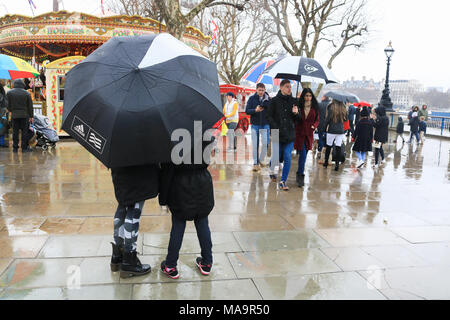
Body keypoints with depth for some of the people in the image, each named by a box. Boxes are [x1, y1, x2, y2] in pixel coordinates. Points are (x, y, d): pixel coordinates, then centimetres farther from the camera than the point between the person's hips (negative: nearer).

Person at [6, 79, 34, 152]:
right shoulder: (26, 93, -3)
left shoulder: (9, 93, -1)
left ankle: (15, 148, 11)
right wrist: (31, 116, 7)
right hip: (24, 115, -1)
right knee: (25, 131, 4)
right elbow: (30, 106, 0)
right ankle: (24, 148, 5)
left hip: (14, 115, 2)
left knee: (15, 131, 8)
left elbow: (8, 104, 4)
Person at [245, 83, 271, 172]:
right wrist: (255, 110, -20)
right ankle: (255, 163, 12)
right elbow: (247, 111, -4)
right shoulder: (252, 99, 1)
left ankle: (261, 160, 15)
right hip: (255, 125, 0)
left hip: (265, 125, 0)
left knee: (265, 143, -7)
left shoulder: (268, 99, 1)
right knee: (255, 145, 3)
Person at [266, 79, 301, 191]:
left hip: (290, 135, 2)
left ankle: (283, 181, 9)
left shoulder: (294, 101, 8)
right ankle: (272, 170, 36)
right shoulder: (274, 101, 0)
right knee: (277, 158, 1)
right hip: (277, 135, -2)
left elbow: (299, 119, 12)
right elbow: (269, 116, -1)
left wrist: (296, 113, -11)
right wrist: (276, 128, -13)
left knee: (287, 159, -2)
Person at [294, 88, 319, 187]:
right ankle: (301, 175, -3)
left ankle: (299, 174, 22)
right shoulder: (299, 106, -3)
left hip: (309, 134, 3)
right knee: (303, 154, -10)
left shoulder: (314, 107, 6)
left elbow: (317, 120, 11)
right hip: (299, 133, -3)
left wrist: (314, 126, -8)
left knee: (304, 155, 9)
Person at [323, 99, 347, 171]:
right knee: (338, 147, 3)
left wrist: (325, 128, 2)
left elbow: (328, 119, -8)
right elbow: (345, 119, 10)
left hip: (332, 130, -2)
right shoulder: (343, 108, 0)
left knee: (328, 146, 10)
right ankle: (337, 164, 1)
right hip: (341, 131, 2)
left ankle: (326, 162, 19)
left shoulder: (331, 107, -9)